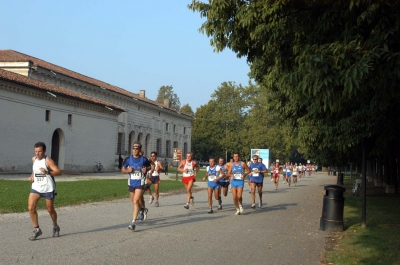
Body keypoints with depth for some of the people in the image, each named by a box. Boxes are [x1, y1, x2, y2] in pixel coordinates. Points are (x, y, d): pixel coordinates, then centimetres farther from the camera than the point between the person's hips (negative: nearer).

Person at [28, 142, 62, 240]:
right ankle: (37, 230, 0)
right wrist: (32, 176, 10)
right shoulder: (34, 159, 5)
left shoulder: (48, 160, -14)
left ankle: (55, 227, 33)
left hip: (48, 188, -5)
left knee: (50, 209, 8)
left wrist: (47, 172, -38)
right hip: (36, 188, 5)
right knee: (31, 208, -11)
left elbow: (59, 172, -24)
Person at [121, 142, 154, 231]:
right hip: (131, 183, 4)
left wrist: (147, 169, -9)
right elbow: (122, 169, 9)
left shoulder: (144, 159, -7)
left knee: (136, 201, -17)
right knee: (134, 202, 19)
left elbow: (152, 165, 11)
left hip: (140, 184, -4)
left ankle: (133, 222, -18)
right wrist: (127, 170, -13)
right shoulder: (128, 159, -2)